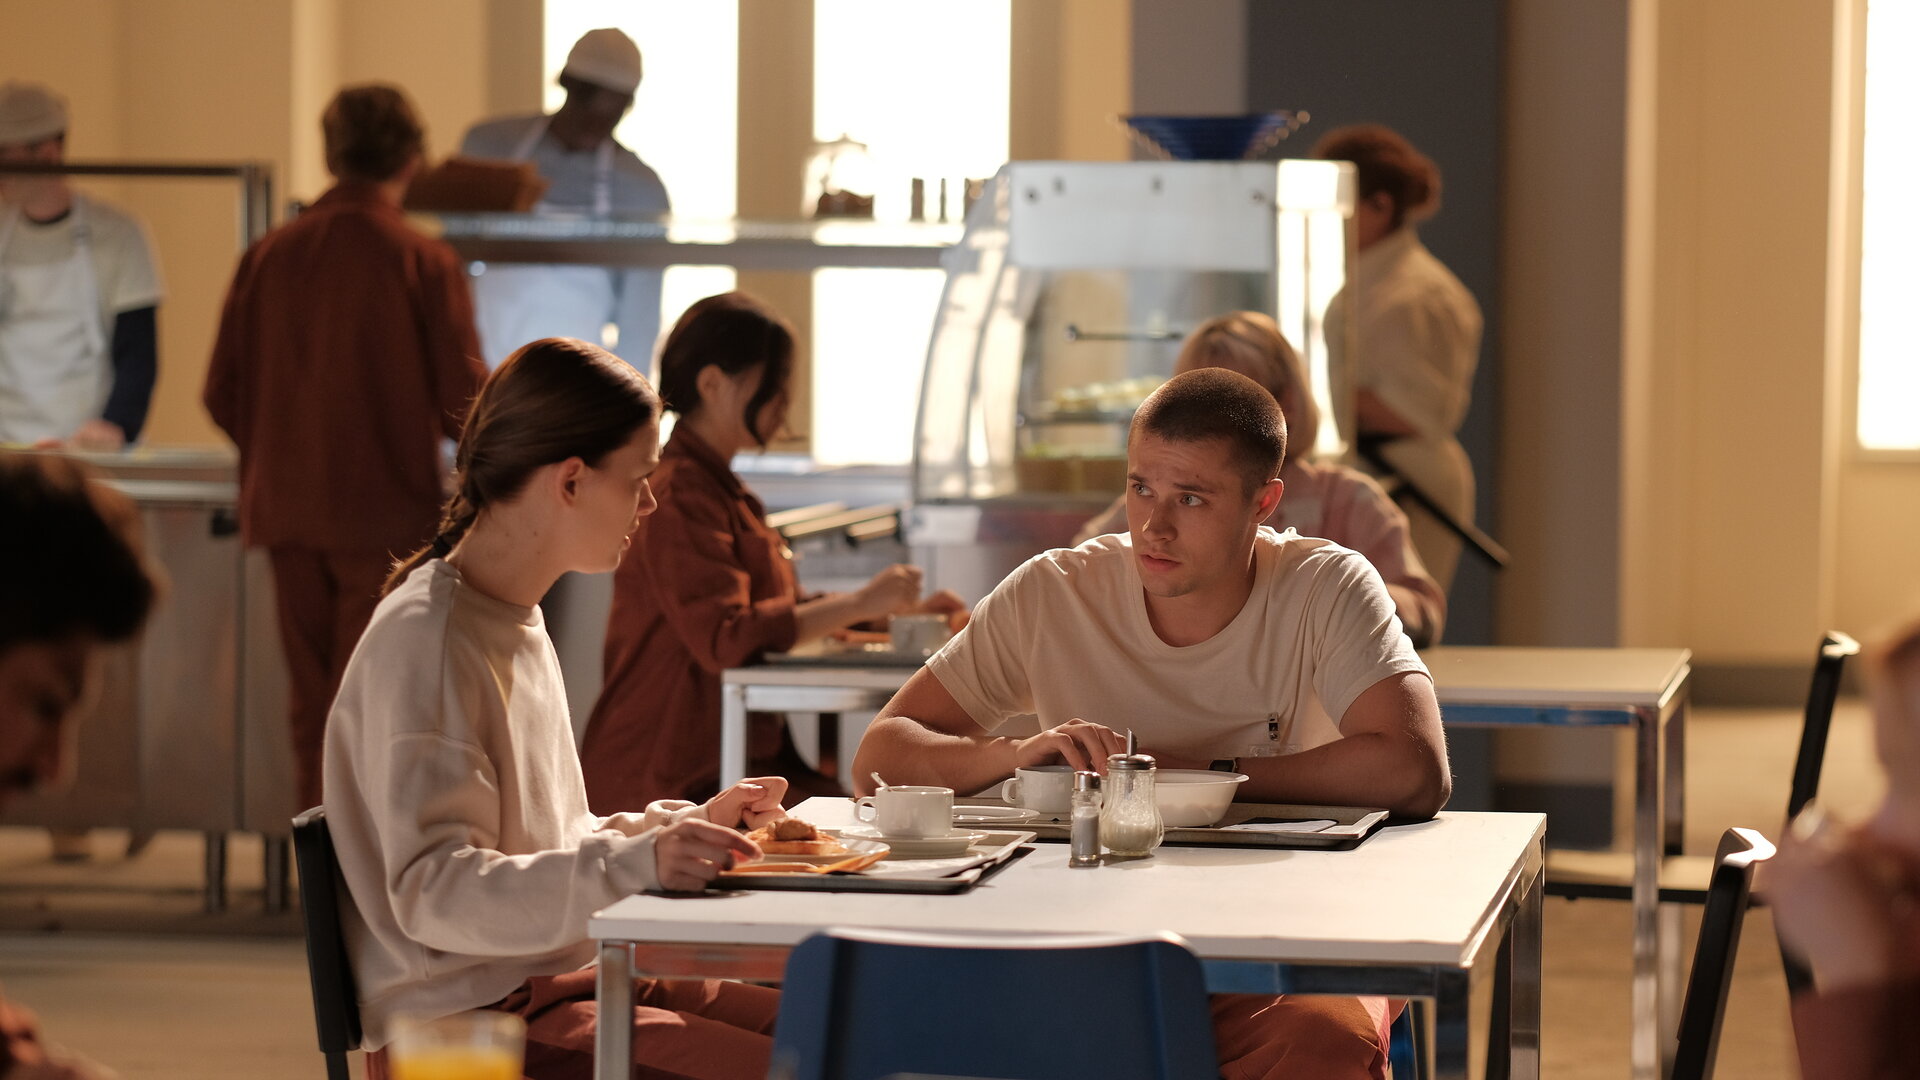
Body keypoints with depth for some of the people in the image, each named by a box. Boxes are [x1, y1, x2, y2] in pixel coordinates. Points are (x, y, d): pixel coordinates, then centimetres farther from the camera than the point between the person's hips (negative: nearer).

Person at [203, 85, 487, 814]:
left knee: (311, 704, 13)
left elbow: (224, 396, 4)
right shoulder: (423, 263, -10)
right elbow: (462, 404, -9)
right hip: (390, 510, -4)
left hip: (288, 508, 4)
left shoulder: (269, 255, 1)